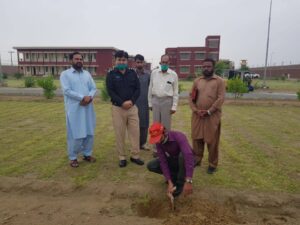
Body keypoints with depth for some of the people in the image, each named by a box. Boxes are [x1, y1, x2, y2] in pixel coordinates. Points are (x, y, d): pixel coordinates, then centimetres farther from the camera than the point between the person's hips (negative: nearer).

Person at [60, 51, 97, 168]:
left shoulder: (87, 74, 14)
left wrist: (89, 97, -14)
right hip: (74, 108, -5)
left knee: (89, 132, 10)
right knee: (75, 133, 1)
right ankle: (73, 157, 16)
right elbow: (67, 90, -13)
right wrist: (83, 97, -18)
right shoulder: (65, 74, -1)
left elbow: (93, 88, 7)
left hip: (88, 107, 5)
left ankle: (87, 154, 26)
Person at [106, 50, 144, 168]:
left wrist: (131, 101, -13)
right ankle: (122, 157, 17)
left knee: (135, 132, 5)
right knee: (120, 134, 4)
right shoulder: (111, 74, 1)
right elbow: (110, 91, -8)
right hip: (117, 108, -2)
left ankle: (135, 155, 18)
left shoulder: (132, 73, 8)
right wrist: (122, 103, -17)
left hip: (132, 107, 3)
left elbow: (137, 89, 3)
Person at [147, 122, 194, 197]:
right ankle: (176, 175, 4)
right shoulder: (158, 142, -17)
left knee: (183, 155, -40)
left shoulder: (178, 136, -34)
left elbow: (188, 155, -47)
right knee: (151, 166, -14)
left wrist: (188, 181, -55)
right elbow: (163, 161, -20)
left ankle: (180, 182, -16)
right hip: (172, 160, 4)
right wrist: (170, 182, -30)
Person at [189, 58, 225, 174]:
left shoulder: (220, 81, -1)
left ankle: (212, 164, 19)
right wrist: (196, 110, -7)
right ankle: (196, 160, 27)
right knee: (196, 138, 10)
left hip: (212, 116, -3)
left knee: (212, 141, 4)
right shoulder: (197, 81, 11)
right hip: (197, 115, 4)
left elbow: (220, 98, -9)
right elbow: (191, 97, 7)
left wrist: (208, 111, -14)